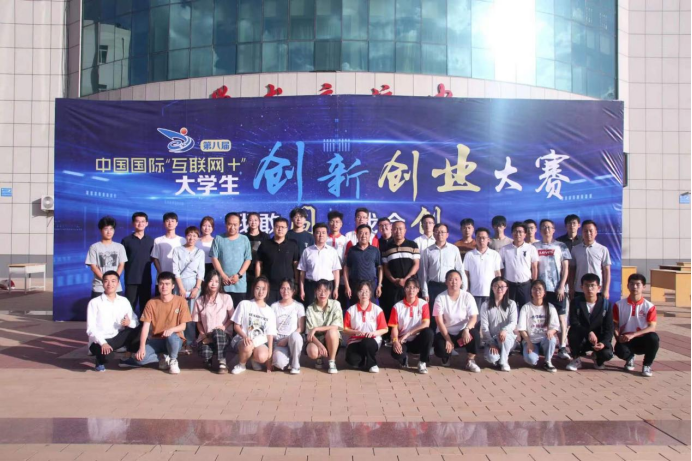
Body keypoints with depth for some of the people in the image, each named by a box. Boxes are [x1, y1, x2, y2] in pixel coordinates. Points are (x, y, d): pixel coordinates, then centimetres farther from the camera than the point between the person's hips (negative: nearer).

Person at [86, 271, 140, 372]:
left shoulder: (124, 301, 6)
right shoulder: (94, 303, -6)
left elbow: (135, 321, 4)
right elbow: (91, 328, -12)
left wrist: (129, 322, -22)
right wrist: (102, 343, -28)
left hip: (118, 337, 4)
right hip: (100, 340, -4)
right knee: (106, 355, -36)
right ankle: (100, 361, 4)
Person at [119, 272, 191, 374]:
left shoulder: (181, 301, -7)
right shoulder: (151, 303, -3)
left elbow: (183, 326, -6)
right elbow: (145, 327, -8)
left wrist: (172, 329, -29)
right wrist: (142, 347, -21)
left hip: (175, 339, -2)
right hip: (156, 340, 2)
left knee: (172, 337, -40)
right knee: (139, 358, -27)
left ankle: (173, 360, -7)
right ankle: (164, 358, 4)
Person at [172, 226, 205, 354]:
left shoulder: (200, 252, 10)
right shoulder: (177, 250, 5)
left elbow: (201, 272, 4)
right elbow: (175, 270, -2)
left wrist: (197, 288, -7)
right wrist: (181, 288, -9)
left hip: (194, 285, 1)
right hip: (180, 285, -1)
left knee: (192, 315, -3)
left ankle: (189, 343, 0)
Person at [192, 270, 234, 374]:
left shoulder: (226, 298, -1)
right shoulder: (199, 301, 3)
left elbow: (232, 318, 2)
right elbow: (198, 322, 6)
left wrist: (224, 326, -16)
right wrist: (204, 336, -8)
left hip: (223, 335, -1)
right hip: (206, 336, 1)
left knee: (217, 332, -38)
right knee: (204, 353, -31)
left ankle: (222, 362, -19)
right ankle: (208, 359, 10)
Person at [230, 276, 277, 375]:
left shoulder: (270, 311, 5)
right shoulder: (244, 304, -2)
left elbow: (270, 335, 3)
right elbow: (236, 326, 0)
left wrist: (269, 354, -6)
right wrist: (245, 336, -21)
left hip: (260, 342, 2)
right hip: (242, 339, -1)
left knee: (262, 357, -32)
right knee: (248, 347, -38)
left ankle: (254, 359, 8)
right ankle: (241, 365, -3)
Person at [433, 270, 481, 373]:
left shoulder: (467, 296, -7)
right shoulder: (440, 298, -10)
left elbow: (474, 317, -14)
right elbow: (439, 321, -12)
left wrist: (466, 329, -35)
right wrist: (448, 339, -21)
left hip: (463, 332, 1)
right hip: (445, 333, -1)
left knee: (474, 333, -32)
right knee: (440, 350, -29)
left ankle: (471, 361, -7)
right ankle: (446, 355, 13)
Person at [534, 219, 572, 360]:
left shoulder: (561, 246, 7)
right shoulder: (535, 247, 8)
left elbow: (565, 268, 3)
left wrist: (562, 286, -6)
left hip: (557, 288, -1)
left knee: (561, 316, -3)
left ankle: (562, 348, -4)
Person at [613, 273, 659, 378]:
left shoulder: (649, 306, -3)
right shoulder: (619, 305, 1)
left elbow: (652, 327, -14)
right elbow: (615, 325, 2)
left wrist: (632, 335, -26)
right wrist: (618, 337, -19)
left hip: (642, 340, 0)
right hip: (625, 340, 0)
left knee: (653, 337, -34)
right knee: (620, 350, -34)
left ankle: (647, 365, -7)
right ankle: (630, 357, 9)